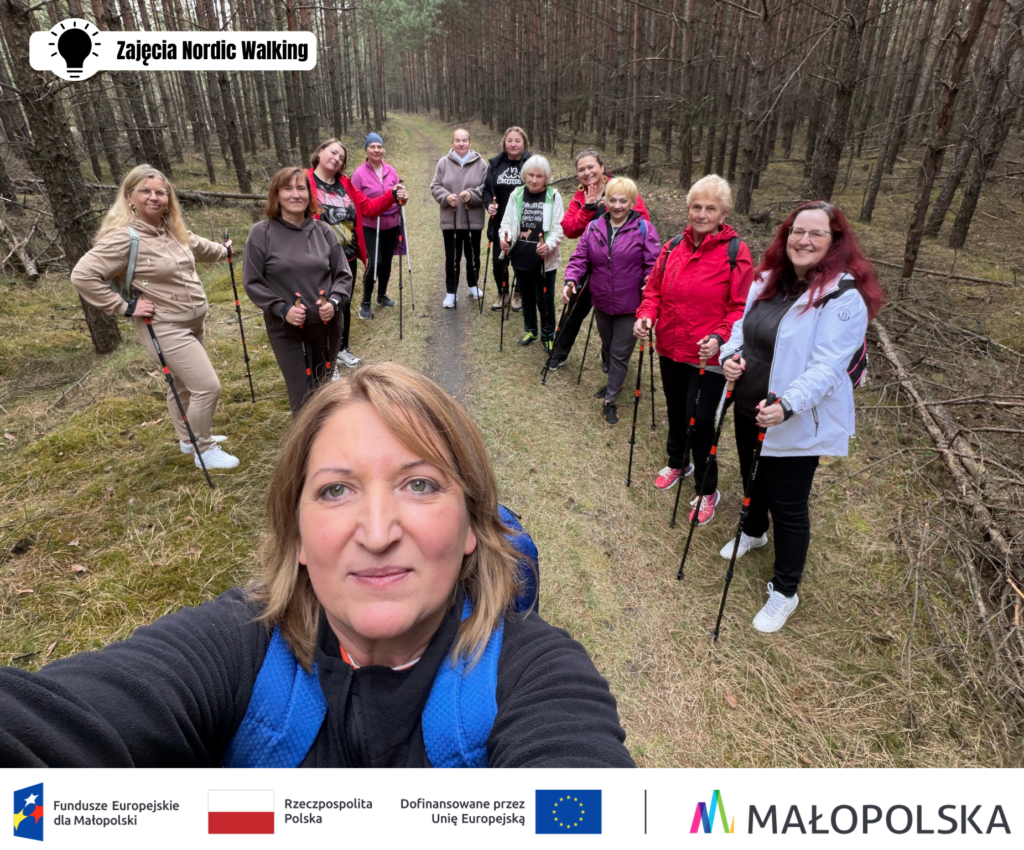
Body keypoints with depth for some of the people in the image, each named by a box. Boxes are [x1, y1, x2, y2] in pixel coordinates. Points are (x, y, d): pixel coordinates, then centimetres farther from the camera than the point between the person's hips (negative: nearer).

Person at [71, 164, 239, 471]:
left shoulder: (172, 230, 4)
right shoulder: (124, 237, -20)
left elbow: (197, 246, 27)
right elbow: (82, 275, -22)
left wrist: (223, 251, 44)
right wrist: (125, 307, -19)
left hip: (194, 323, 8)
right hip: (165, 329, -8)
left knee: (184, 384, 22)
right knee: (208, 387, -10)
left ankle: (190, 438, 41)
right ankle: (204, 450, 8)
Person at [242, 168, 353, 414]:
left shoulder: (323, 230, 1)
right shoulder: (261, 233, -6)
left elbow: (343, 274, 5)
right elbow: (252, 283, -4)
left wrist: (334, 302, -13)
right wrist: (282, 309, -17)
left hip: (327, 325, 3)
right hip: (286, 329, -3)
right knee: (302, 398, -1)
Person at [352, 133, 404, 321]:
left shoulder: (391, 171, 4)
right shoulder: (359, 173, -9)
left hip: (391, 225, 5)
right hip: (370, 226, -5)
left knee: (386, 262, 13)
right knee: (374, 262, -12)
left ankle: (382, 296, 33)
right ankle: (365, 303, 3)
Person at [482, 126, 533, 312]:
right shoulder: (495, 164, 4)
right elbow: (486, 188, 10)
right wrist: (489, 203, -8)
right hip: (499, 222, 3)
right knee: (498, 260, 6)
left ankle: (519, 295, 28)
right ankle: (502, 294, 26)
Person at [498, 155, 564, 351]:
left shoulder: (553, 197, -6)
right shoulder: (516, 195, 2)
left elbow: (558, 229, -9)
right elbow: (507, 222, 5)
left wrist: (548, 245, -27)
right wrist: (505, 238, -16)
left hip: (545, 260, -3)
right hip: (521, 257, 4)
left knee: (544, 299, 2)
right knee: (526, 297, 18)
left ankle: (548, 336, 21)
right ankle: (530, 330, 37)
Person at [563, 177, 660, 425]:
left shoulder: (644, 229, -9)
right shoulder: (594, 228, 1)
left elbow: (654, 264, -12)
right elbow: (580, 257, -1)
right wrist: (570, 280, -17)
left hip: (630, 305, -4)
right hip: (601, 302, 4)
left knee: (620, 353, 3)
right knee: (608, 347, 22)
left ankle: (610, 400, 16)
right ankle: (614, 383, 45)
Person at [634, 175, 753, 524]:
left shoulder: (735, 252, -10)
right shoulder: (673, 247, 3)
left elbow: (741, 307, -11)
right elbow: (655, 289, 10)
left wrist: (719, 337, -26)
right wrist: (646, 315, -9)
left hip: (709, 356, -5)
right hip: (670, 349, 5)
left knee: (700, 421, -3)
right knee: (676, 411, 22)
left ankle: (707, 490, 19)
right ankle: (677, 462, 48)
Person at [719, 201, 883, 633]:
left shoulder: (844, 297, -18)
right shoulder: (769, 279, 4)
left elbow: (826, 366, -24)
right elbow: (743, 326, 14)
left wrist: (788, 405, -38)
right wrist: (731, 354, -8)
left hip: (797, 424, -7)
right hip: (749, 409, 7)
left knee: (788, 506, 3)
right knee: (753, 480, 26)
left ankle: (784, 592, 22)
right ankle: (754, 533, 56)